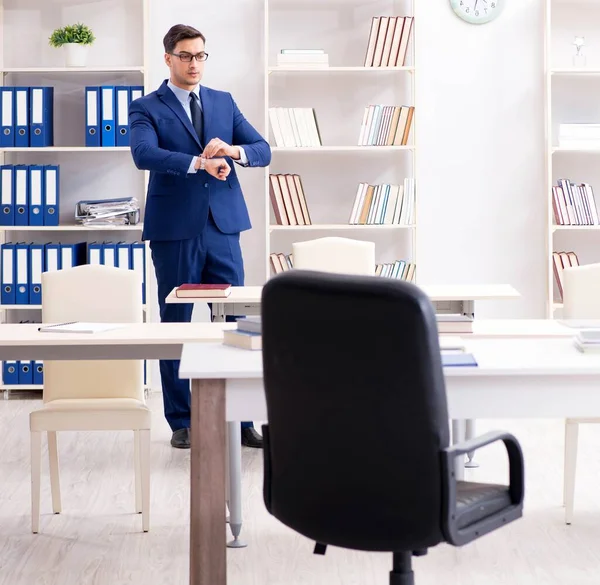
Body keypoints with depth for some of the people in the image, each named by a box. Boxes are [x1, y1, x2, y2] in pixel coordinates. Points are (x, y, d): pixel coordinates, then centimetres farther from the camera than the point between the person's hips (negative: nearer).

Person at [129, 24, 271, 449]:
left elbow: (263, 150, 6)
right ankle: (181, 422, 14)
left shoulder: (224, 102, 13)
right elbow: (145, 154, -19)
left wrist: (234, 150, -16)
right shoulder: (147, 108, 0)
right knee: (175, 325, 4)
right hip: (175, 230, -3)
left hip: (223, 227, 3)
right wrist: (199, 162, -32)